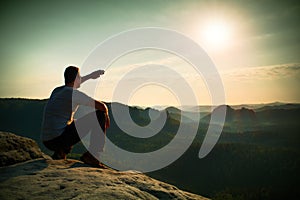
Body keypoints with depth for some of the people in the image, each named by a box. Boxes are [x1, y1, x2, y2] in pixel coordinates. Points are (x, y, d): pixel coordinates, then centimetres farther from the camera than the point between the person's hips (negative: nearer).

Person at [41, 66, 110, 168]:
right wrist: (106, 116, 13)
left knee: (74, 122, 40)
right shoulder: (75, 94, -8)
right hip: (59, 138, -8)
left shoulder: (57, 90, 16)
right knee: (100, 114, -2)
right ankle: (92, 155, -2)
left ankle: (60, 152, 19)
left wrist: (90, 75, 48)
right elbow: (102, 107, -10)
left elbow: (72, 84, 40)